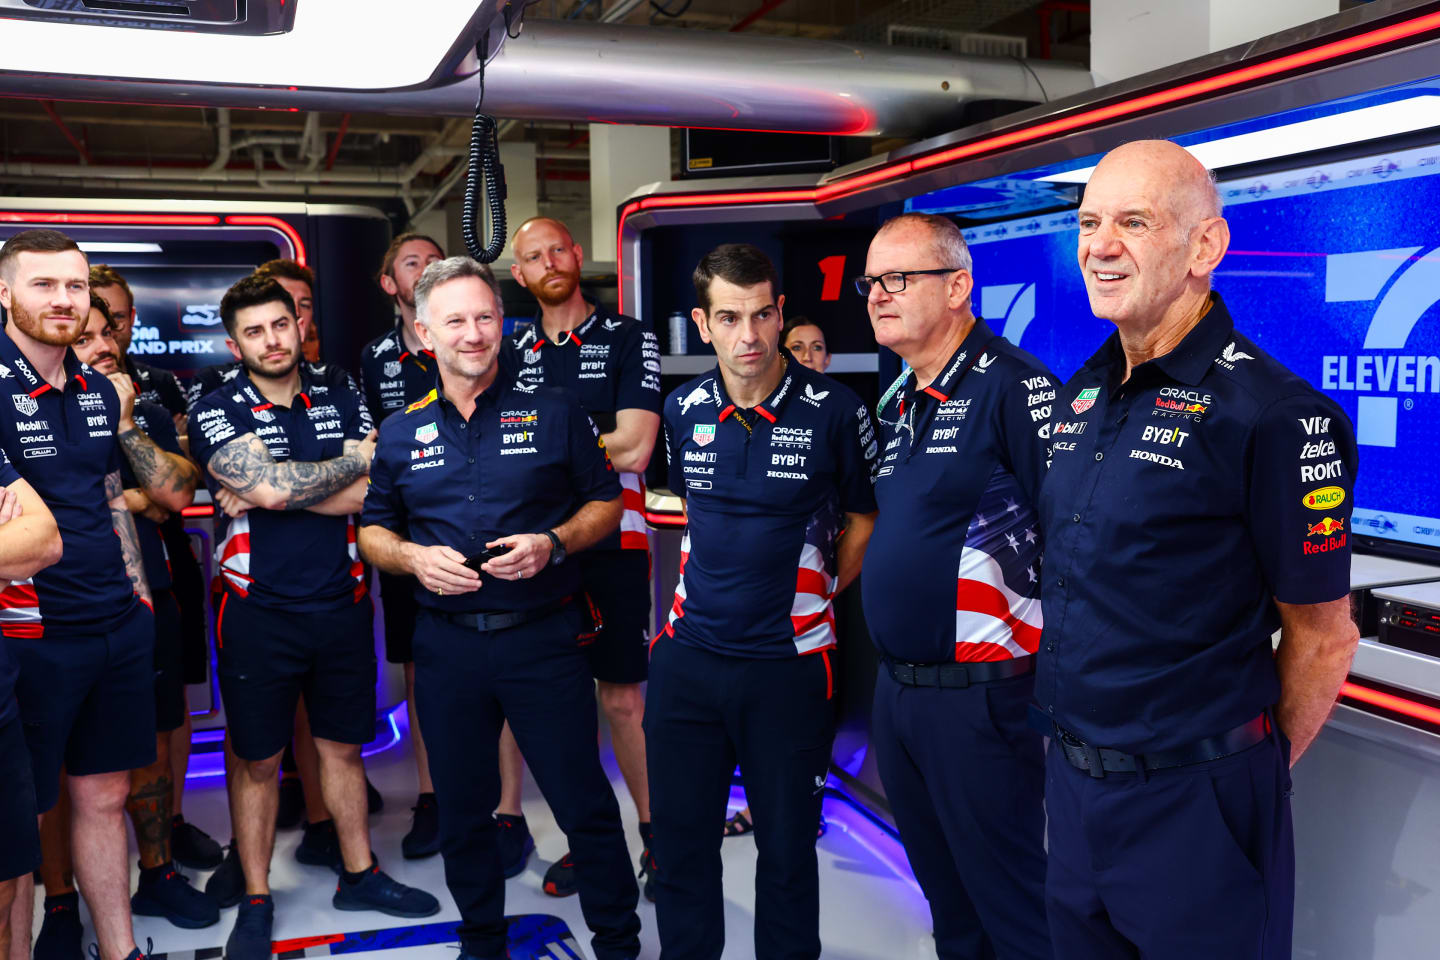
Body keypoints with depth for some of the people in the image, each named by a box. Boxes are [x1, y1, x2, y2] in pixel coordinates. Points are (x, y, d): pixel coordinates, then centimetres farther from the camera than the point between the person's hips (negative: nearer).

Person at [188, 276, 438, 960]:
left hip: (342, 603, 3)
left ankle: (359, 875, 31)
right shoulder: (216, 411, -3)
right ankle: (256, 902, 24)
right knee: (256, 760, 9)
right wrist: (355, 461, -6)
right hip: (258, 612, -3)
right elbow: (272, 486, -19)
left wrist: (267, 492, -14)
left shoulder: (343, 404, 6)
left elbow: (368, 497, -7)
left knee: (342, 745, 15)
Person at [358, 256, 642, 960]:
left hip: (543, 636, -2)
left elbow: (605, 503, 5)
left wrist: (552, 543, -14)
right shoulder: (400, 431, 7)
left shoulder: (553, 411, 0)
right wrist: (413, 558, -8)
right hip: (446, 644, 3)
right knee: (462, 811, 15)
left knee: (584, 803, 2)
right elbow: (371, 530, 14)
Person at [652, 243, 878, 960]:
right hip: (688, 658, 3)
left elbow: (864, 515, 6)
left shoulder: (835, 412, -9)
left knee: (787, 847, 10)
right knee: (680, 840, 12)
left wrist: (822, 591, 2)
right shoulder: (682, 411, 3)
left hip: (789, 663, -3)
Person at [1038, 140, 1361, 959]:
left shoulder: (1273, 412, -17)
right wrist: (1077, 752, 13)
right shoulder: (1078, 398, 5)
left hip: (1194, 801, -7)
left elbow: (1322, 638, -10)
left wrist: (1250, 772, 1)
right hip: (1072, 781, 7)